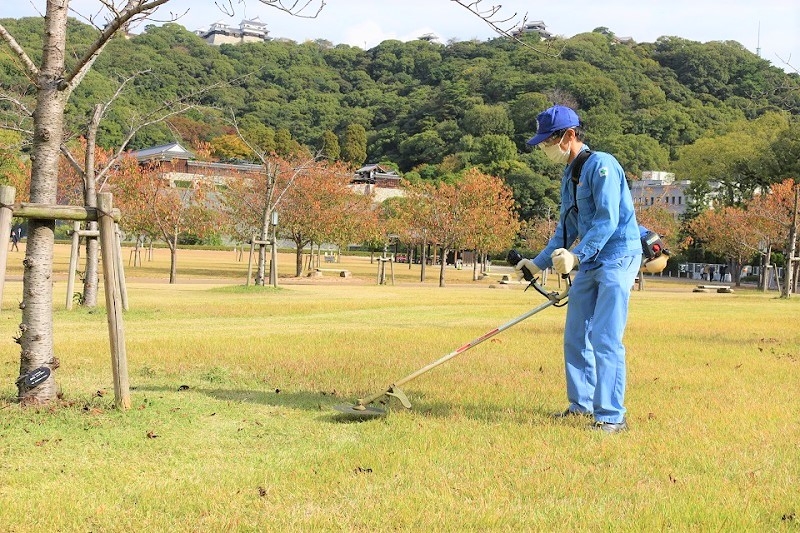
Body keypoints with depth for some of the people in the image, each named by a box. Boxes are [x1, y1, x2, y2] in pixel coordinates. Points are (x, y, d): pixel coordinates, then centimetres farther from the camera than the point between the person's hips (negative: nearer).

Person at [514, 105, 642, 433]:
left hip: (617, 257, -9)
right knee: (575, 336, 13)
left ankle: (611, 416, -10)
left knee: (605, 339, -13)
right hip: (589, 262, 9)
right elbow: (567, 228, 22)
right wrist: (539, 262, 18)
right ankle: (582, 404, 26)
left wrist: (576, 255, -28)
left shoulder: (600, 165, -13)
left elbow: (608, 219, -21)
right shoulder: (568, 176, 15)